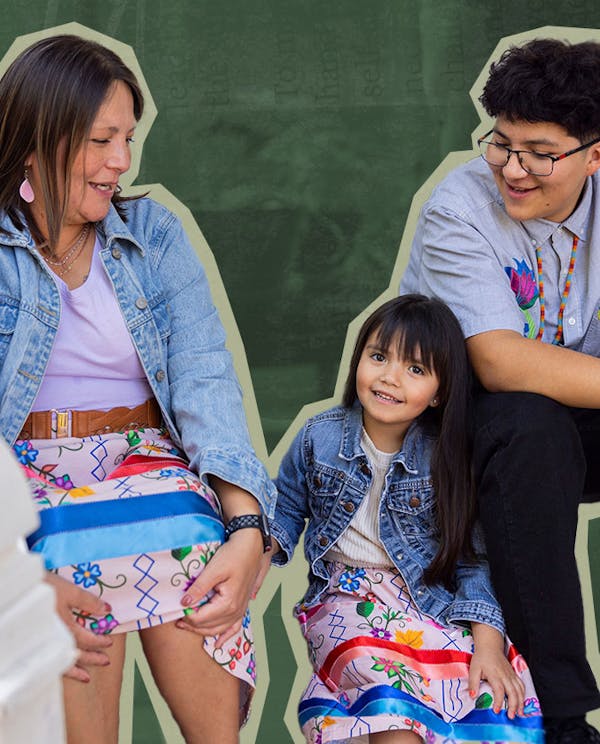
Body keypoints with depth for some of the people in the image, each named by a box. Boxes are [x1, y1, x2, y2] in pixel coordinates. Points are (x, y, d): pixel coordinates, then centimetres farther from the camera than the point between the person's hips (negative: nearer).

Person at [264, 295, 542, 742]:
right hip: (346, 597, -1)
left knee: (495, 690, -27)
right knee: (384, 670, -35)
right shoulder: (320, 437, -1)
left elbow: (469, 556, -1)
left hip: (431, 599, 1)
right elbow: (288, 509, 13)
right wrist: (265, 544, -9)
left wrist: (487, 640, -13)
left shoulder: (446, 458, -3)